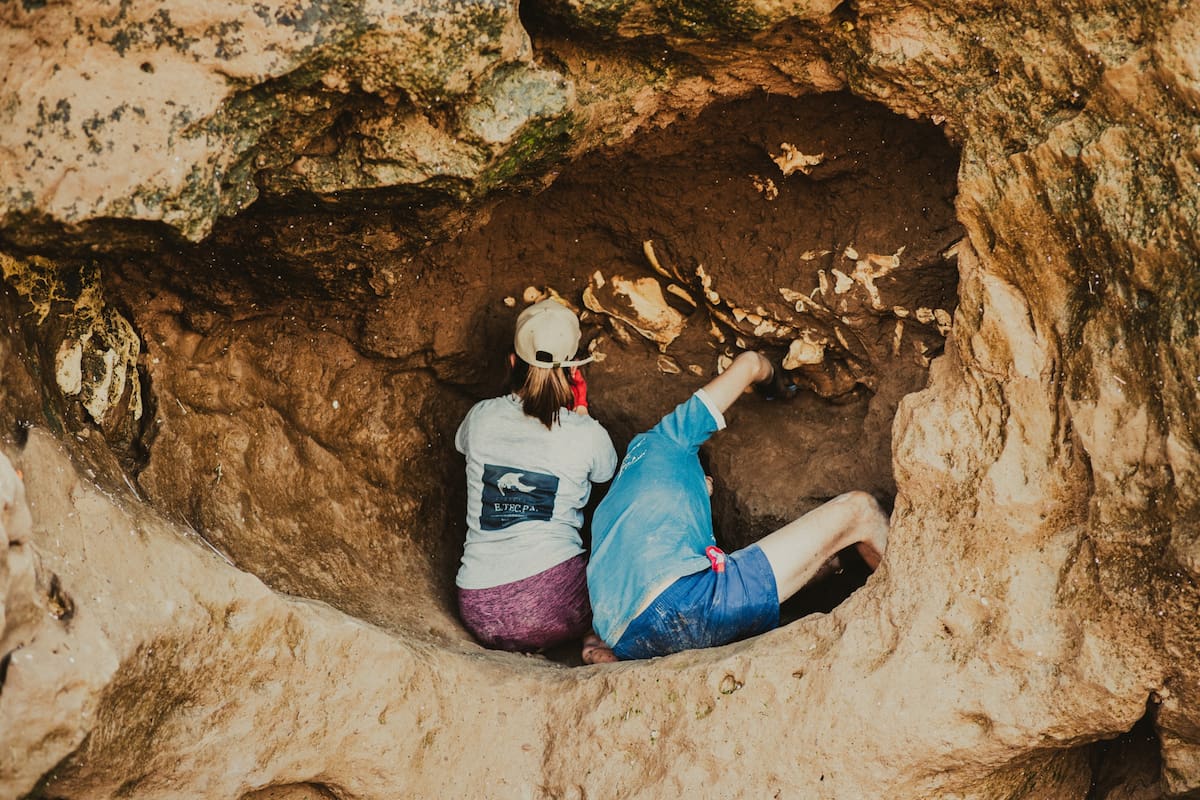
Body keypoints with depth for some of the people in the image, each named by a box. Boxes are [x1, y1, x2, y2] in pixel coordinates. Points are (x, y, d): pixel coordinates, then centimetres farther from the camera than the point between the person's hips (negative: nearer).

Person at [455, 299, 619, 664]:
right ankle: (598, 637, -2)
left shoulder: (482, 417, 3)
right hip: (552, 599, -4)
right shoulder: (588, 435, -2)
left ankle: (512, 645, 7)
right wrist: (580, 408, 32)